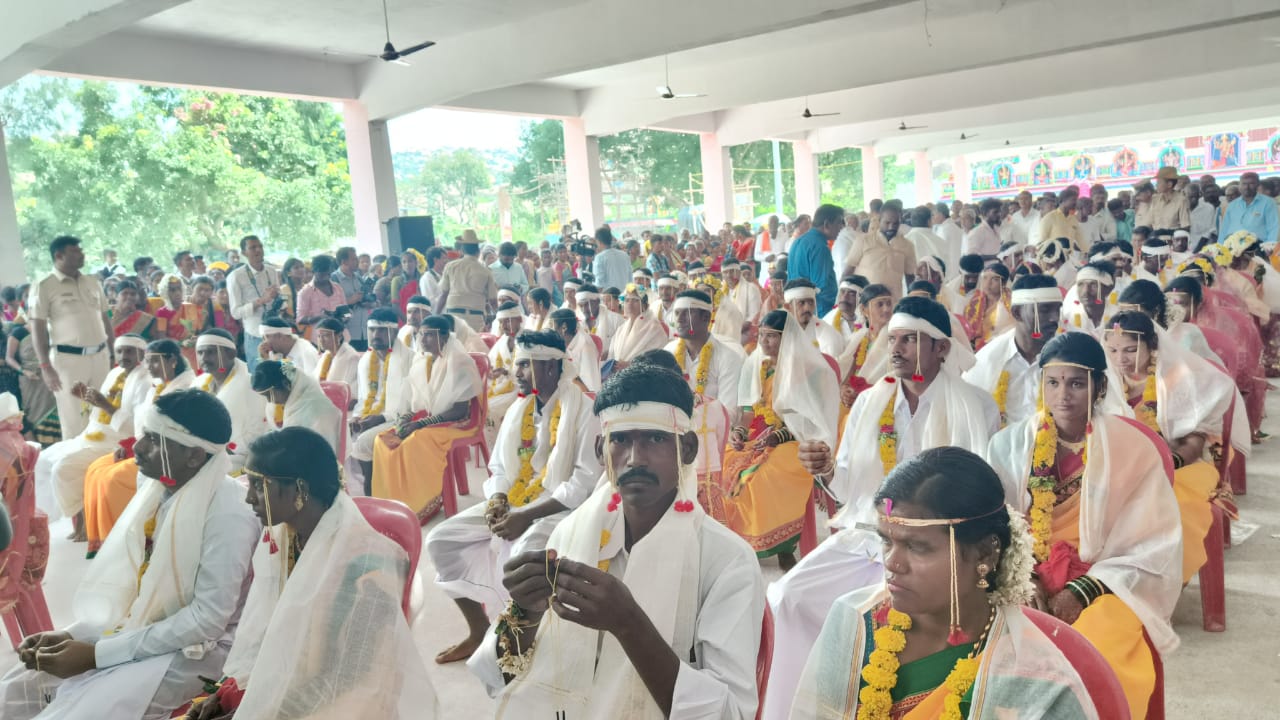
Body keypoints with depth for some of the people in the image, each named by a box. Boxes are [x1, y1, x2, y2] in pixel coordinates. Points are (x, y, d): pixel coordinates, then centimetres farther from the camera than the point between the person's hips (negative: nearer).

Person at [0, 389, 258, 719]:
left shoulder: (228, 515, -25)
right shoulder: (157, 489, 1)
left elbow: (208, 618, -25)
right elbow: (133, 583, 9)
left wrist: (96, 654, -21)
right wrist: (71, 634, -4)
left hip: (196, 648, -8)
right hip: (139, 630, 8)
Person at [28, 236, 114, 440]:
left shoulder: (93, 282, 12)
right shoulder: (44, 286, -5)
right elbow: (37, 329, -8)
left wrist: (113, 354, 12)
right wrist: (45, 367, -14)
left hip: (100, 355, 5)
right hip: (68, 358, -5)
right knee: (74, 421, -1)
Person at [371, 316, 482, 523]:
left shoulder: (460, 363, -13)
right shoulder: (420, 362, 8)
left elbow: (460, 410, -17)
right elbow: (418, 402, 16)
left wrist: (421, 424, -21)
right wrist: (406, 418, -7)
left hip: (453, 423, -7)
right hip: (423, 420, 7)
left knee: (415, 443, -32)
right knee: (383, 440, -15)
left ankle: (421, 505, -17)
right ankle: (392, 503, -9)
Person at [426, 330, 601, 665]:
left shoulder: (583, 409, -13)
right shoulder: (519, 408, 10)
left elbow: (586, 481, -19)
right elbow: (499, 466, 16)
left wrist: (528, 516, -23)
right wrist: (497, 500, -8)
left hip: (561, 508, -7)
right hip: (512, 503, 8)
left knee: (522, 557, -36)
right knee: (441, 540, -4)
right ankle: (479, 630, 9)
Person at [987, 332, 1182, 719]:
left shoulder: (1132, 448, -4)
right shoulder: (1009, 445, 1)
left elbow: (1155, 546, -3)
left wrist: (1084, 591, -13)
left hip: (1102, 586, -1)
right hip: (1021, 584, 1)